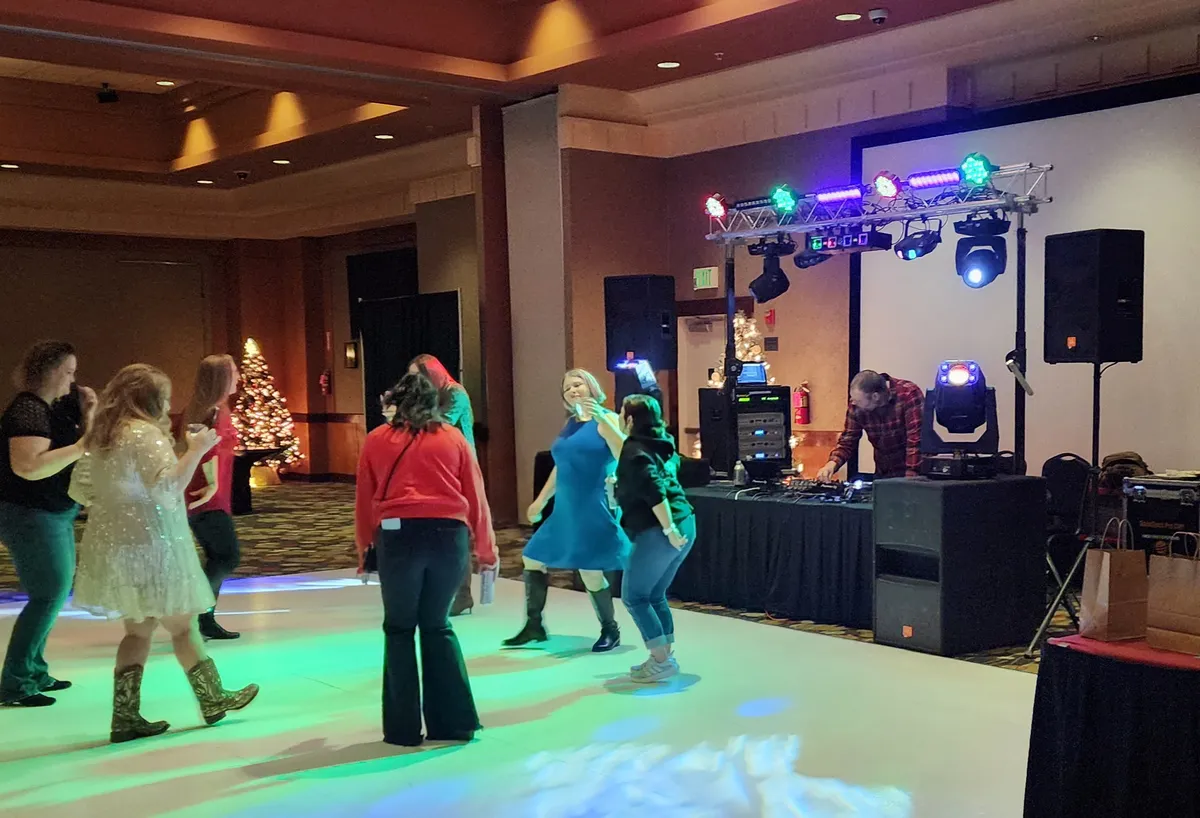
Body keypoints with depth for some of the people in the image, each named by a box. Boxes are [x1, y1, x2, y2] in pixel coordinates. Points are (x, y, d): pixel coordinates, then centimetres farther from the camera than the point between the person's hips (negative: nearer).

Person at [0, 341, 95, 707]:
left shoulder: (54, 407, 10)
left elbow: (82, 446, 16)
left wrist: (88, 416, 1)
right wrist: (82, 446, -29)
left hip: (54, 515, 10)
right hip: (31, 516, -10)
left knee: (55, 592, 15)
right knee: (49, 595, -8)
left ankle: (34, 672, 25)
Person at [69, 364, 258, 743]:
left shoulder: (99, 436, 11)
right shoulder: (144, 433, -15)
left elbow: (79, 489, 16)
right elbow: (168, 488, -23)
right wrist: (196, 451, -17)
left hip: (113, 543, 8)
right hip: (149, 543, -8)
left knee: (138, 628, 13)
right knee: (183, 624, 5)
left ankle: (126, 717, 10)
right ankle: (212, 699, 17)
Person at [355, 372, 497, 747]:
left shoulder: (377, 440, 10)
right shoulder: (453, 438, 11)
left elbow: (364, 499, 13)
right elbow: (476, 496, 12)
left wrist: (363, 545, 26)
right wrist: (486, 548, 20)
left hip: (399, 536, -1)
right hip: (448, 536, 2)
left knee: (399, 630, 11)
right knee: (437, 626, 15)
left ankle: (404, 727, 13)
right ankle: (454, 721, 15)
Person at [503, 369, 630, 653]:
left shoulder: (606, 420, -8)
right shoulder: (570, 424, 15)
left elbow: (626, 455, -24)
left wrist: (601, 418, -32)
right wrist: (541, 500, 27)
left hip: (596, 509, -8)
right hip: (566, 509, 9)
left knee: (590, 572, -11)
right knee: (532, 558, 11)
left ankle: (610, 630, 12)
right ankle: (534, 626, 23)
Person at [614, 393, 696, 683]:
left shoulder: (634, 451, -10)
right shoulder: (660, 445, 16)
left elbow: (654, 490, -22)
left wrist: (669, 530, -23)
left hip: (656, 531, -9)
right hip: (685, 524, 9)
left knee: (634, 597, 3)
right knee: (655, 595, 19)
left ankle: (661, 661, 1)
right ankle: (665, 656, 19)